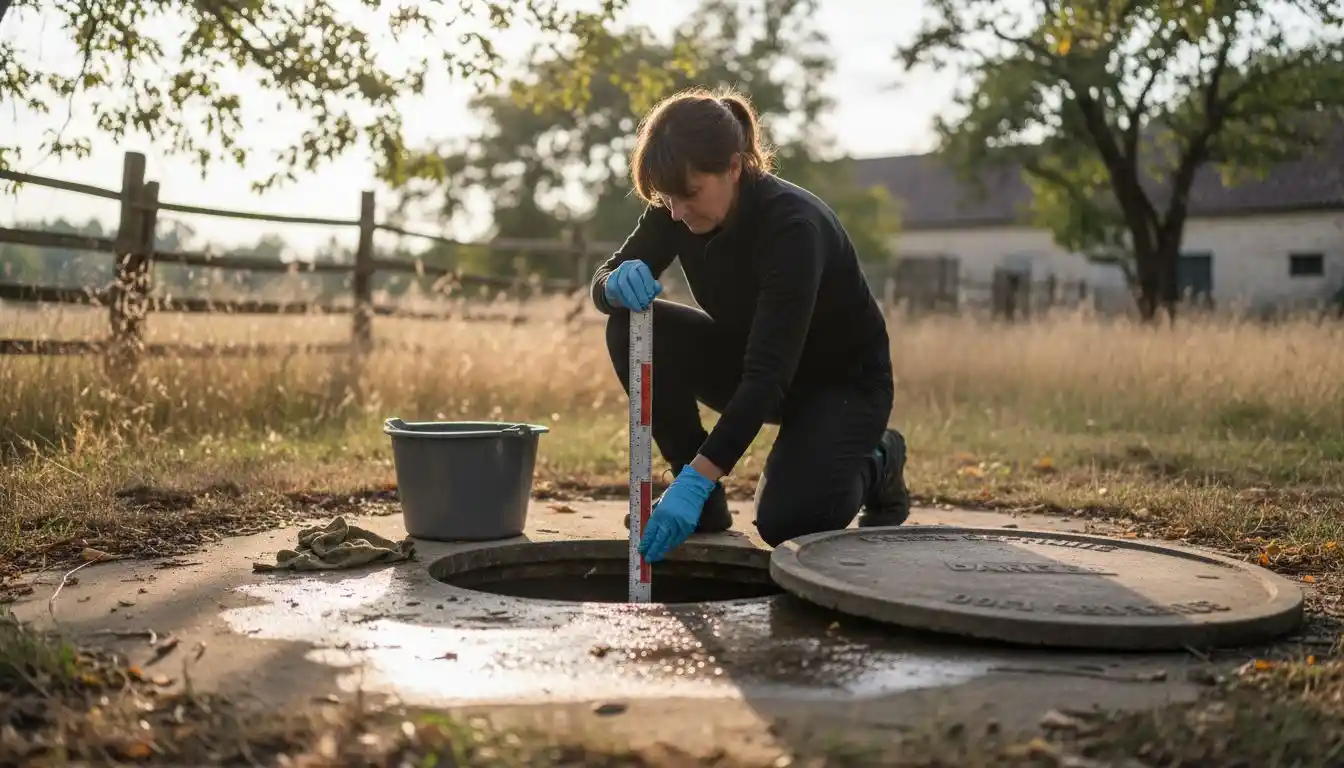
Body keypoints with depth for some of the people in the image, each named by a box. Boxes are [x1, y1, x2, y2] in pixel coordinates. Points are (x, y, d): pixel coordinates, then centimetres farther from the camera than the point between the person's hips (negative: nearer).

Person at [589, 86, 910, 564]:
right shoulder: (677, 210, -15)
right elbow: (603, 283, -9)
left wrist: (698, 478, -47)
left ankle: (875, 464, 7)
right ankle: (705, 501, -6)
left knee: (785, 521, -28)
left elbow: (769, 372, -40)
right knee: (632, 327, -20)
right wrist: (620, 284, -36)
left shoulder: (793, 225, -34)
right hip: (749, 358, 6)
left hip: (844, 379, -6)